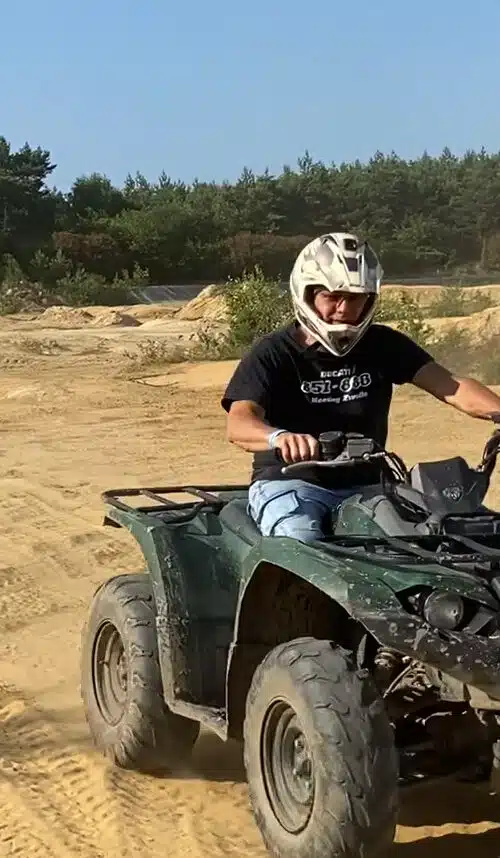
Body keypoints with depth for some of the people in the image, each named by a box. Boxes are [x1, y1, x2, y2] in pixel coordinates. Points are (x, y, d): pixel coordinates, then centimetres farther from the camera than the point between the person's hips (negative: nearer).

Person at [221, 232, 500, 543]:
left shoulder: (383, 346, 7)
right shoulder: (274, 353, -5)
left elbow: (451, 387, -4)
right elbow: (239, 422, -21)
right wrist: (280, 436, -45)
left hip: (365, 486, 4)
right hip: (289, 483, -4)